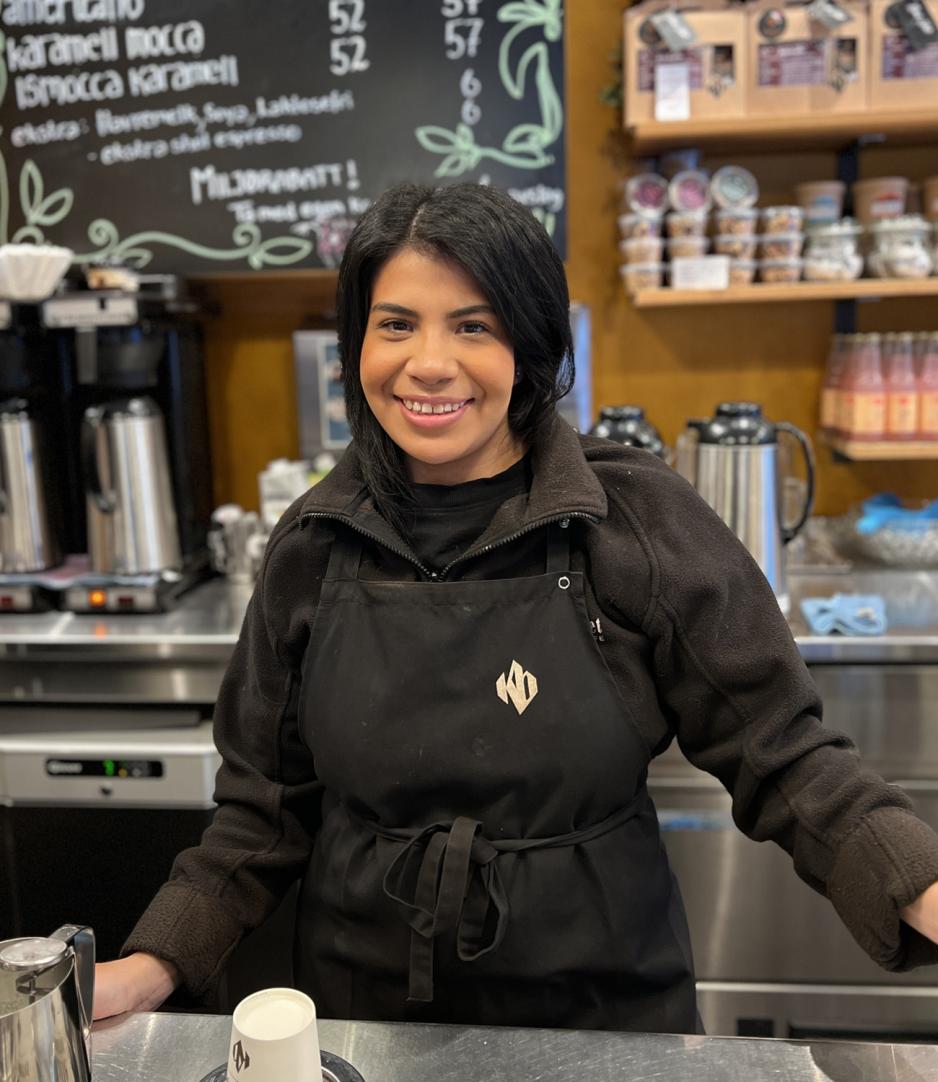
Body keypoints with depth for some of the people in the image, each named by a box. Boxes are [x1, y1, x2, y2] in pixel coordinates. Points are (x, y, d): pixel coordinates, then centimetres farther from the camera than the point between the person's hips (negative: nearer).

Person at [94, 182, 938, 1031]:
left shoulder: (640, 521, -15)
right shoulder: (313, 546, -7)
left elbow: (778, 755, -11)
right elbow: (269, 802, 1)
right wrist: (154, 968, -7)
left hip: (604, 1006, -1)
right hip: (366, 1007, 3)